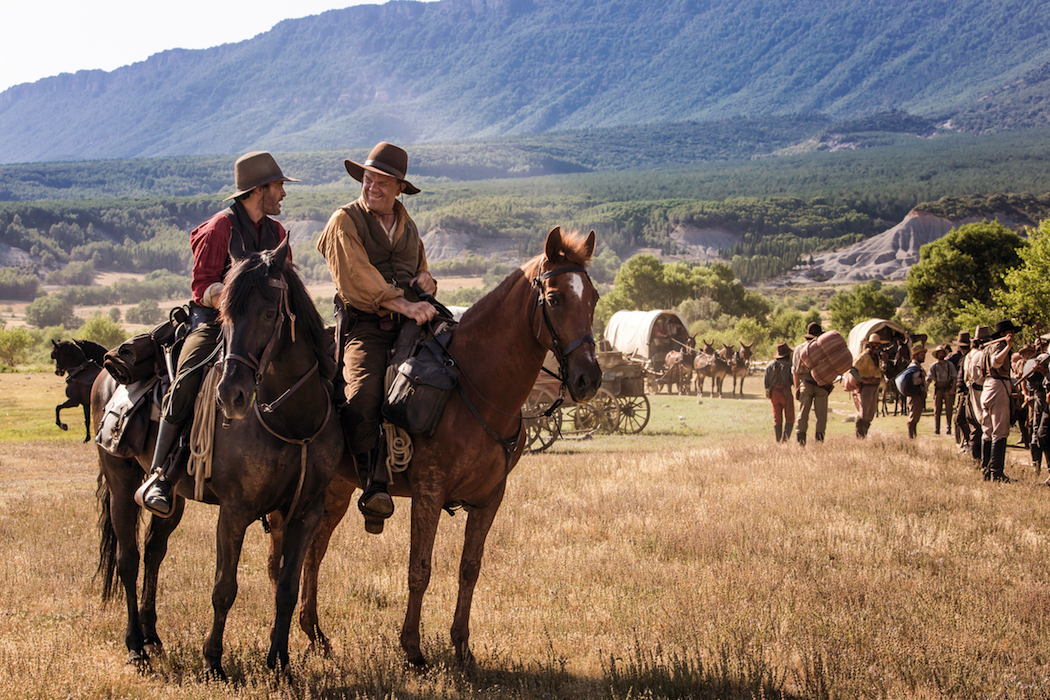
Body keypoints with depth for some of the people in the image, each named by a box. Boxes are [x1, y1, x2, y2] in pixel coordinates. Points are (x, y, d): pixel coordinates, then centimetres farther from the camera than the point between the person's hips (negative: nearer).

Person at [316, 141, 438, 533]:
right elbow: (359, 277, -9)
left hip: (409, 324, 5)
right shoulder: (345, 222, 4)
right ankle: (375, 486, -27)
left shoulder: (407, 227, 23)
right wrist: (404, 305, -20)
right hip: (363, 325, -5)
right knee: (363, 393, -30)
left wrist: (426, 281, 8)